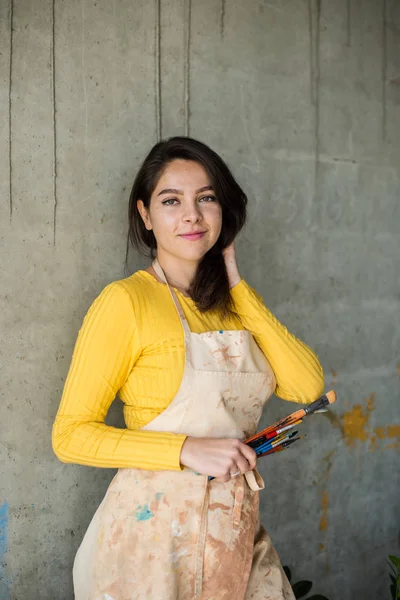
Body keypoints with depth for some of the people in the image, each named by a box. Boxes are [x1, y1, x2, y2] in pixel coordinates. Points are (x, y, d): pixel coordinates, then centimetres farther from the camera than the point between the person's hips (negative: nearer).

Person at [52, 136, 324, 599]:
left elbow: (307, 386, -6)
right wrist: (188, 450, -22)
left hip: (239, 533, 6)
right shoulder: (126, 301, -12)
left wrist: (237, 289, -5)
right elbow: (70, 435, -14)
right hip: (155, 530, -5)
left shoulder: (233, 305, 7)